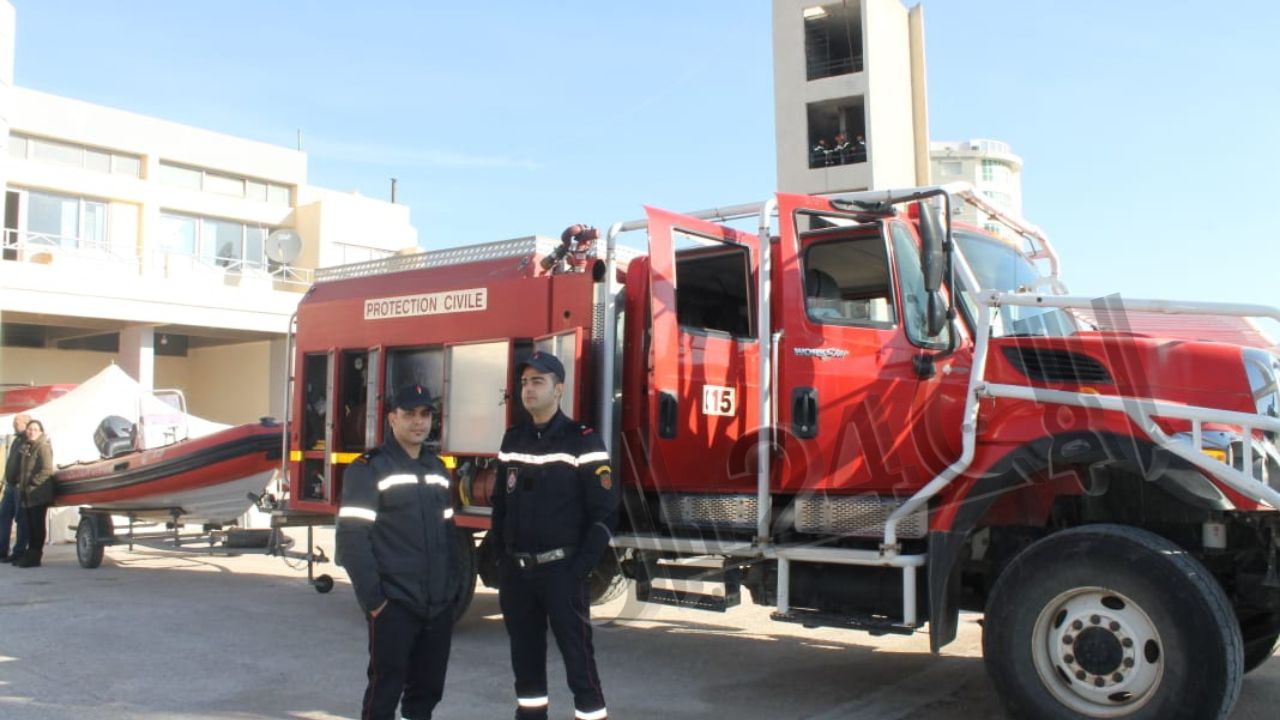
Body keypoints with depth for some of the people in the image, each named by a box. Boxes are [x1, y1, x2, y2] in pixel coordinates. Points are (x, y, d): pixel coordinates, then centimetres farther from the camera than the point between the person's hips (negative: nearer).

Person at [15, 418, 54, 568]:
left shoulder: (43, 447, -8)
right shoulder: (28, 448, 19)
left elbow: (46, 471, -16)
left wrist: (33, 483, -14)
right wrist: (23, 486, 14)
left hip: (39, 494, -8)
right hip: (28, 495, 8)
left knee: (37, 526, -5)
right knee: (31, 527, 11)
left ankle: (34, 557, -3)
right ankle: (30, 555, 16)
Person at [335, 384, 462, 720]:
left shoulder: (438, 469, 14)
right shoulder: (368, 468, -8)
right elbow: (351, 538, -13)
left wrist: (454, 587, 11)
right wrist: (372, 598, -16)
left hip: (439, 605, 6)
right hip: (394, 605, -6)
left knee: (428, 690, 13)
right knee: (385, 691, 1)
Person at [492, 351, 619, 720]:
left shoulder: (582, 441, -9)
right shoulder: (512, 440, 10)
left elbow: (605, 513, -10)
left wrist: (579, 569, -14)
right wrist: (502, 559, 8)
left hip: (561, 571, -6)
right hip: (516, 572, 6)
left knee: (578, 659, -2)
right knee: (525, 659, 14)